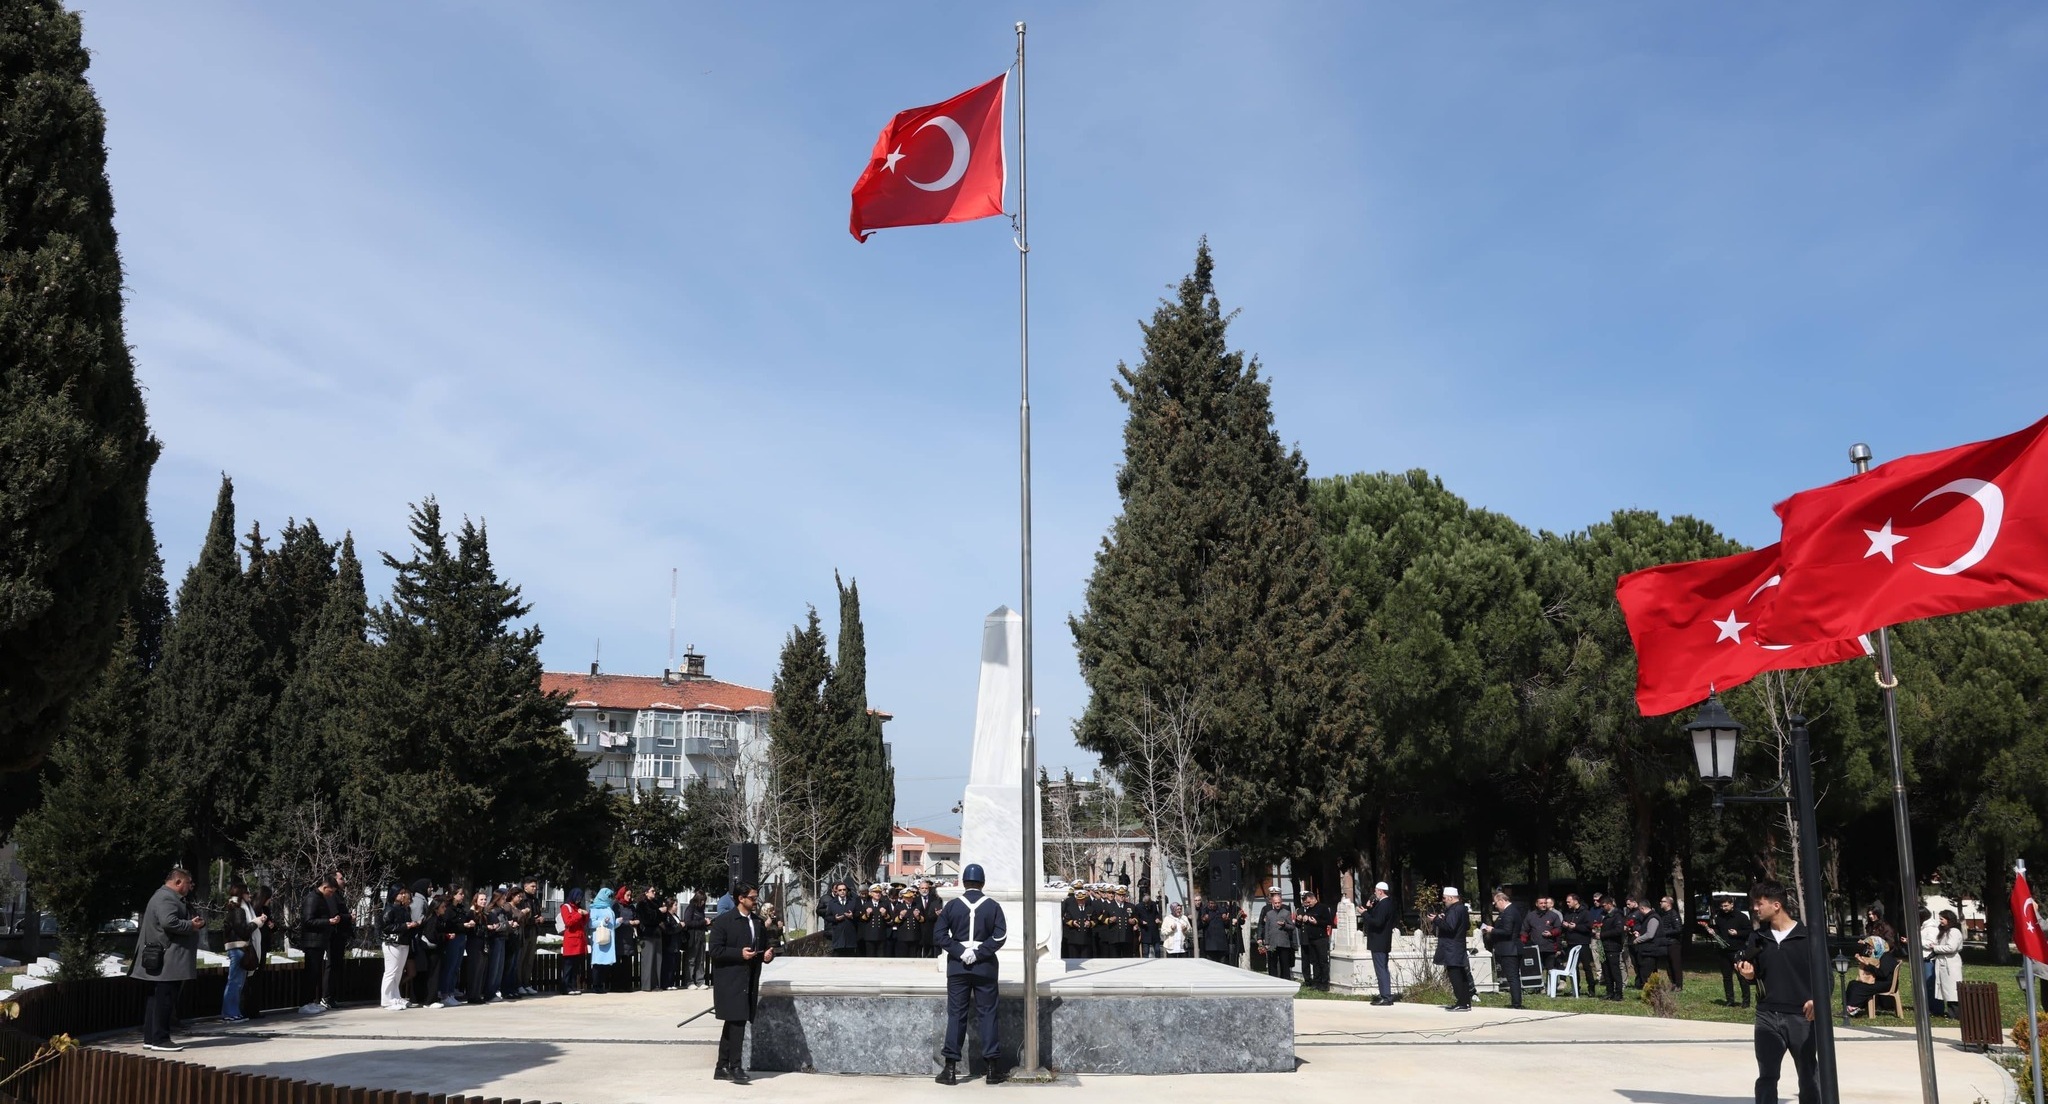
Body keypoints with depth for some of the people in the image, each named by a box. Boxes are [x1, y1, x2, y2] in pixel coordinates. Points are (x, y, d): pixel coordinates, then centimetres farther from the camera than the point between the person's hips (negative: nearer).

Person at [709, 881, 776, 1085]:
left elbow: (764, 946, 25)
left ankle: (722, 1068, 18)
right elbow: (715, 950, -12)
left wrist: (768, 954, 2)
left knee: (733, 1024, 11)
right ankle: (735, 1067, -9)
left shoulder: (758, 922, 14)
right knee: (737, 1022, -13)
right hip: (730, 981, -7)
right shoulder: (723, 921, -7)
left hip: (749, 982, 7)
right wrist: (739, 953, -19)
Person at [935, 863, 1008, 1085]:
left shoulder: (952, 905, 1)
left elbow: (939, 933, -6)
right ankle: (993, 1068, 4)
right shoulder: (993, 906, -1)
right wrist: (979, 953, -10)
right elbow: (1000, 936, -11)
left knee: (956, 1014, 3)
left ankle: (950, 1069, 2)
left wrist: (959, 952, -8)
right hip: (985, 967, -1)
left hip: (957, 966, 1)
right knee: (987, 1014, 4)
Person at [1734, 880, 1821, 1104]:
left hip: (1801, 1017, -3)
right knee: (1766, 1077, 2)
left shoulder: (1808, 935, -5)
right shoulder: (1758, 937, 8)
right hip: (1767, 1016, 3)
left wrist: (1817, 999, -24)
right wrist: (1749, 974, -5)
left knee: (1809, 1077, 9)